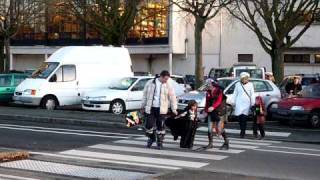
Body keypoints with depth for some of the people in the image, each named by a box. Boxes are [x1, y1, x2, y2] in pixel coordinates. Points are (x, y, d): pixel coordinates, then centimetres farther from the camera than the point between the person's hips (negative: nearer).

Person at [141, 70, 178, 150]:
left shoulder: (168, 85, 1)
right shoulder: (150, 83, 2)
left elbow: (172, 97, 3)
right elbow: (145, 95, 9)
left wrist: (174, 109, -2)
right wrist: (143, 106, 11)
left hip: (161, 109, 0)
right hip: (150, 108, 1)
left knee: (161, 126, 0)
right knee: (149, 125, 0)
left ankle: (160, 142, 13)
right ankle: (151, 138, 25)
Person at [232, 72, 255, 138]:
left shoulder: (250, 85, 6)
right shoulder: (238, 84, 8)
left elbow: (252, 95, 6)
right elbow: (235, 94, 13)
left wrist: (252, 104, 3)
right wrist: (233, 103, 10)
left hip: (246, 104, -1)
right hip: (239, 104, 1)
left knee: (244, 118, -10)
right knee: (239, 117, -1)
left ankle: (242, 133, -4)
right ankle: (242, 131, 21)